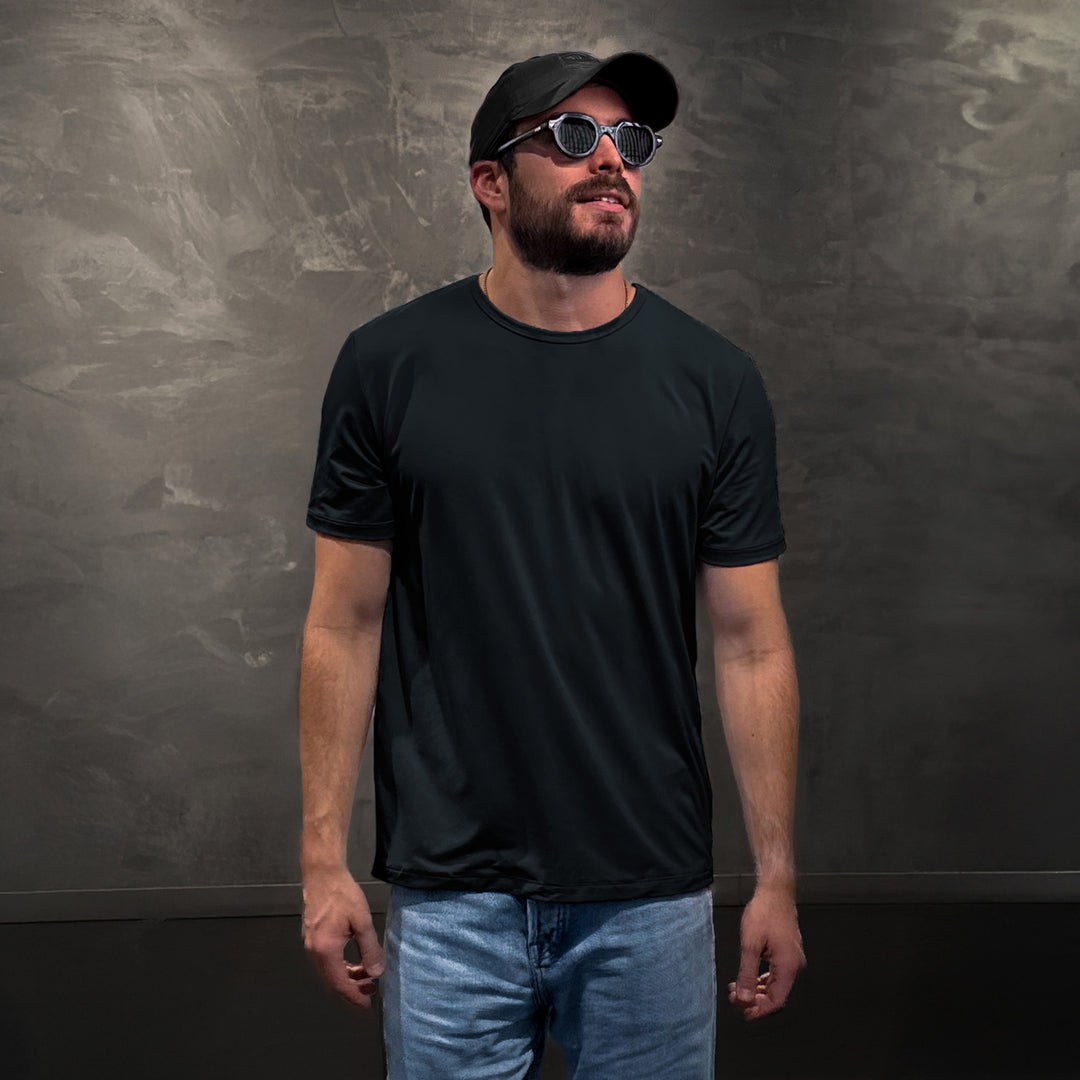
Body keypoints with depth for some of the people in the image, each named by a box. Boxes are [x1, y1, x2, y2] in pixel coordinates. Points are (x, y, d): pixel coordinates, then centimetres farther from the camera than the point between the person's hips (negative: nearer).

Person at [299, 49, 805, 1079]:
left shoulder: (713, 380, -1)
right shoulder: (389, 365, -3)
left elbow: (751, 645, 0)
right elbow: (345, 625, -1)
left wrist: (778, 877, 0)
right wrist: (323, 858, -3)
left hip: (653, 890, 1)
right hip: (450, 892, -1)